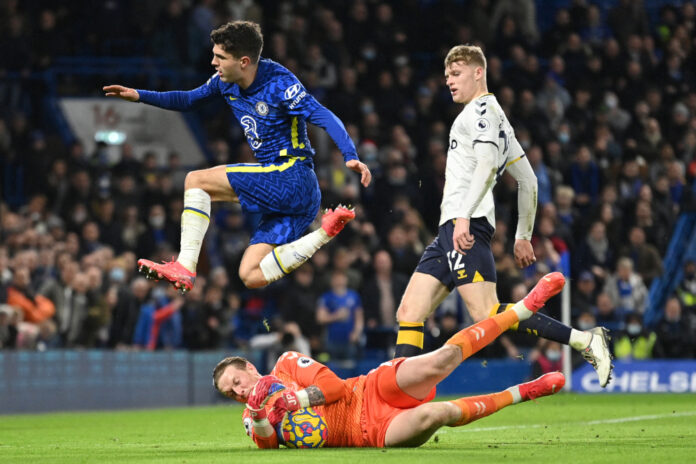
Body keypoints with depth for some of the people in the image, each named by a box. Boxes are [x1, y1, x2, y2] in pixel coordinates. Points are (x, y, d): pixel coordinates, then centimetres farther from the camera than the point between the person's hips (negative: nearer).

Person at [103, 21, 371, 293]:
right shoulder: (226, 82, 9)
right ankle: (326, 233, -3)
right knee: (252, 278, 0)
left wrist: (350, 156, -37)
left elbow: (323, 117, -23)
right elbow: (189, 100, 27)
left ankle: (185, 267, -14)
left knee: (196, 180, -10)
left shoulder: (279, 84, -15)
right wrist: (139, 96, 18)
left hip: (291, 178, -9)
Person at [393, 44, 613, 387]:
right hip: (452, 228, 10)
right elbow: (528, 181, 29)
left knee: (486, 314, -20)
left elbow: (487, 163, -19)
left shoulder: (481, 109, -2)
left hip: (465, 226, -10)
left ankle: (585, 341, -22)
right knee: (409, 313, 4)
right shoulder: (494, 116, 28)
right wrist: (523, 236, 30)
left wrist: (464, 216, -28)